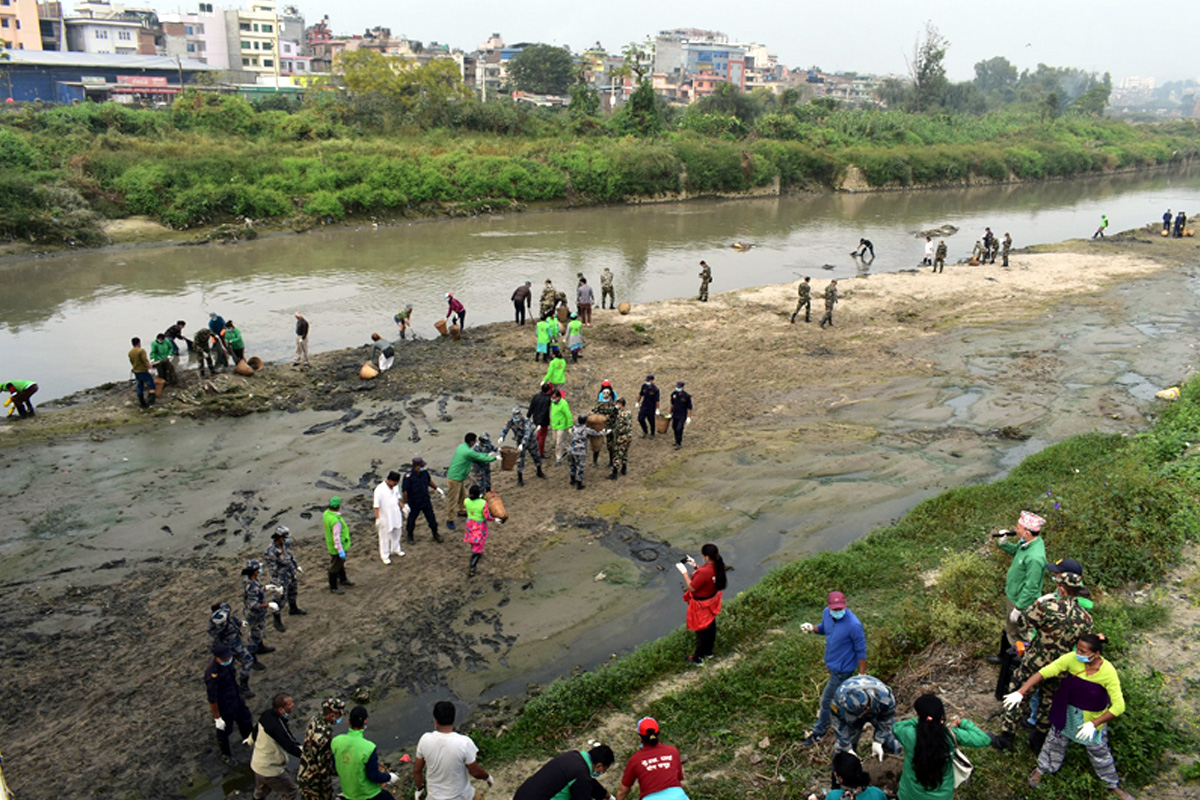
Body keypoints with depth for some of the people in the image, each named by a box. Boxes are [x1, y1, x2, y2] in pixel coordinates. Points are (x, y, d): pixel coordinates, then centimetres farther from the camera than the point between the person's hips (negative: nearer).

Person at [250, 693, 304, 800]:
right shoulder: (277, 726, -36)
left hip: (257, 763, 9)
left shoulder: (267, 714, -10)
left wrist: (251, 739, 27)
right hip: (271, 769, -9)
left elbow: (256, 732, 8)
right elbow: (290, 746, -34)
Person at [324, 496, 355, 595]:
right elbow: (336, 537, -31)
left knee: (341, 562, 28)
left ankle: (343, 579, 48)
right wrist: (340, 551, -22)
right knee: (335, 567, 9)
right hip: (336, 547, -9)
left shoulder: (326, 513, -7)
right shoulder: (336, 521, -36)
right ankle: (333, 587, 26)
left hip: (330, 543, 9)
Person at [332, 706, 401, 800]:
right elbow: (374, 776, -20)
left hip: (347, 791, 6)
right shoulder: (369, 748, -30)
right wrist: (390, 777, -2)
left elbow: (335, 767, 0)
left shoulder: (335, 741, -15)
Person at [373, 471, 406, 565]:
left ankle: (395, 549, 44)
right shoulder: (380, 489, -25)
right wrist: (377, 518, -20)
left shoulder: (395, 486, -5)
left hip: (396, 515, 7)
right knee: (385, 537, 8)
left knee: (397, 533, 22)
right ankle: (384, 555, 25)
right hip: (385, 517, -7)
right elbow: (376, 505, -21)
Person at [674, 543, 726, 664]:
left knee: (701, 630, 13)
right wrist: (695, 566, 0)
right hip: (712, 599, 8)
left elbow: (691, 588, -26)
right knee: (711, 625, 26)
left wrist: (684, 572, -17)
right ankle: (709, 651, 48)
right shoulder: (718, 566, -15)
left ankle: (698, 657, 33)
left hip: (701, 604, -8)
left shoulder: (704, 572, -40)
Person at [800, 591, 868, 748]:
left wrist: (862, 674, -13)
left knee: (826, 700, 5)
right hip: (831, 663, 7)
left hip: (842, 668, -7)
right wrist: (812, 628, -13)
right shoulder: (826, 613, -12)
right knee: (840, 693, 28)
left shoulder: (854, 625, -33)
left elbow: (861, 651, -21)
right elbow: (823, 628, 9)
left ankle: (818, 733, 23)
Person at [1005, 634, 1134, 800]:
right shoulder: (1072, 659, -26)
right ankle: (1041, 770, 44)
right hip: (1067, 713, 1)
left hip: (1094, 718, -1)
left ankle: (1113, 785, 44)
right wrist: (1021, 692, -31)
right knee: (1055, 742, 19)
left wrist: (1094, 724, -28)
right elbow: (1044, 672, -26)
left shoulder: (1108, 672, -29)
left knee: (1100, 752, 18)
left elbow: (1118, 706, -25)